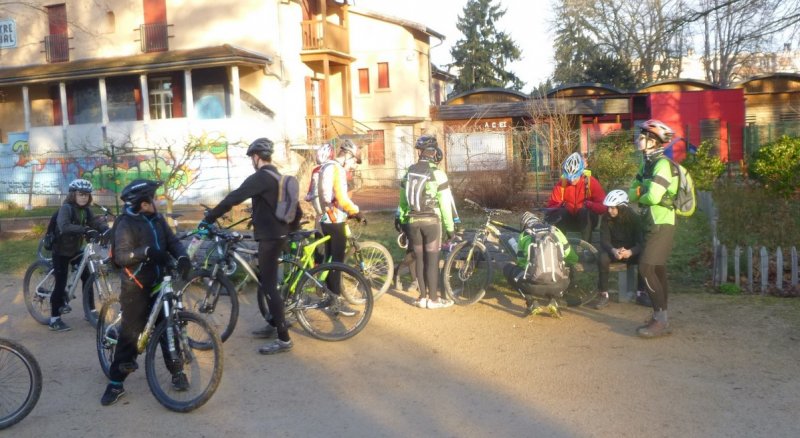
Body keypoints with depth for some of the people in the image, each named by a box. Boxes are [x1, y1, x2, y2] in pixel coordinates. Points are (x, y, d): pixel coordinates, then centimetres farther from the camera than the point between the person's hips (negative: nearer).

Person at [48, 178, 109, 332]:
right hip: (61, 250, -7)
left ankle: (91, 311, 16)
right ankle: (54, 319, -1)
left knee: (87, 277, 5)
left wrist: (107, 230, -33)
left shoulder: (86, 210, 2)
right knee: (61, 283, -8)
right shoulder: (66, 208, -20)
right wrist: (85, 230, -48)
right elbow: (64, 226, -37)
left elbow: (97, 221, -11)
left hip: (75, 249, 7)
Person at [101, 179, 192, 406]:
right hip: (136, 287, -5)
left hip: (160, 283, 5)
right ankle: (116, 382, 9)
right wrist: (147, 251, -35)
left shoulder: (158, 220, 7)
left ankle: (177, 372, 20)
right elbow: (121, 256, -21)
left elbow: (173, 241, 3)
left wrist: (182, 257, -17)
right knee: (130, 333, -2)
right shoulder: (126, 224, -12)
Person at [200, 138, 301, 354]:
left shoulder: (260, 177, -15)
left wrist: (208, 219, -14)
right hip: (279, 234, 10)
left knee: (268, 286, -7)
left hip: (269, 237, -10)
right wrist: (291, 229, 31)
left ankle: (284, 338, -5)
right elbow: (296, 210, 19)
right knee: (267, 282, 21)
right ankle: (273, 324, 31)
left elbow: (233, 199, -20)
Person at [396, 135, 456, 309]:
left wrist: (401, 219, 20)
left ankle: (423, 297, 15)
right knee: (432, 259, 1)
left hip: (413, 221, 5)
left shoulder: (409, 172, 5)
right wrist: (450, 227, -4)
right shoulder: (437, 174, -11)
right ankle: (433, 299, 6)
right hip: (431, 220, -5)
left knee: (419, 258, 11)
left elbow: (403, 198, 10)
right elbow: (445, 203, -10)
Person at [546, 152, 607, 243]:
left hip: (586, 220, -1)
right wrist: (560, 205, -32)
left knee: (585, 211, -34)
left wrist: (589, 204, -39)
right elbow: (551, 206, -10)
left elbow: (603, 206, -20)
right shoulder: (561, 183, -8)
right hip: (569, 220, 1)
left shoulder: (591, 182, -14)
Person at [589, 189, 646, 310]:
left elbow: (641, 241, -20)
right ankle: (604, 295, -23)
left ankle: (641, 292, -12)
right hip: (613, 250, 0)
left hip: (631, 251, 0)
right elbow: (604, 240, -15)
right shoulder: (606, 218, -11)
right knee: (602, 258, -33)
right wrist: (613, 250, -38)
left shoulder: (634, 218, -15)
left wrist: (630, 252, -41)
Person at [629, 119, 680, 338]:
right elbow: (632, 193, 14)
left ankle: (661, 320, -10)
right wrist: (640, 191, -7)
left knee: (646, 268, -15)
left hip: (662, 225, -10)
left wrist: (640, 196, -4)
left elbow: (653, 196, -25)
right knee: (658, 271, 11)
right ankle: (660, 320, 18)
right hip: (653, 224, 10)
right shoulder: (647, 165, 15)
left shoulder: (662, 165, -15)